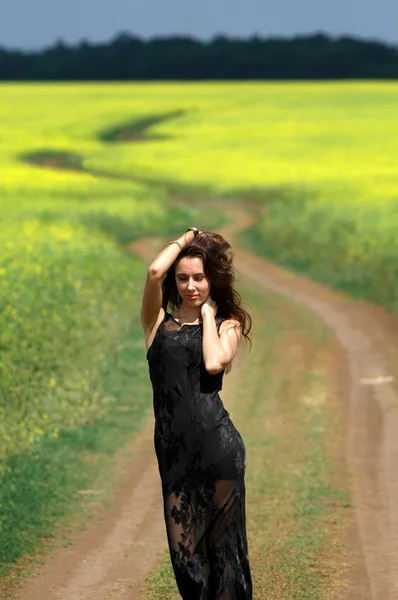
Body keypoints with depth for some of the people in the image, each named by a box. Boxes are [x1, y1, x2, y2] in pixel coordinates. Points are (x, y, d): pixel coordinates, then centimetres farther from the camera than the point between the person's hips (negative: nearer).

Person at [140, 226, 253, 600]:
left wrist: (208, 313, 3)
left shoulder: (227, 324, 12)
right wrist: (186, 239, 9)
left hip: (218, 445, -1)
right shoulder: (158, 321, 11)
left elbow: (214, 363, -9)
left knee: (222, 546, 2)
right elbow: (154, 271, -7)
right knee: (183, 552, 1)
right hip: (174, 452, 1)